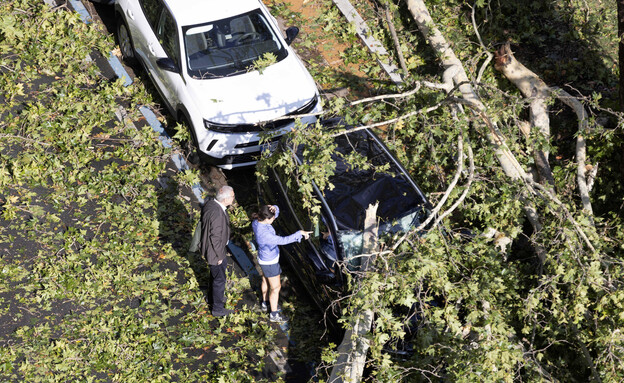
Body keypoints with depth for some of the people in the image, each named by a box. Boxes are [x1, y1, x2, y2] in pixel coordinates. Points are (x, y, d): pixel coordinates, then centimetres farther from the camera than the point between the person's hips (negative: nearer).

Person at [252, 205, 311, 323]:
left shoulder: (256, 221, -15)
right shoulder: (263, 233, -41)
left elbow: (276, 213, -9)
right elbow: (283, 240, -38)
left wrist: (274, 208, -34)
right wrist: (300, 233, -32)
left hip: (265, 255, 9)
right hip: (269, 262, -9)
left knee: (266, 280, 30)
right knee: (276, 287, 11)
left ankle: (265, 303, 53)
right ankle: (274, 314, 29)